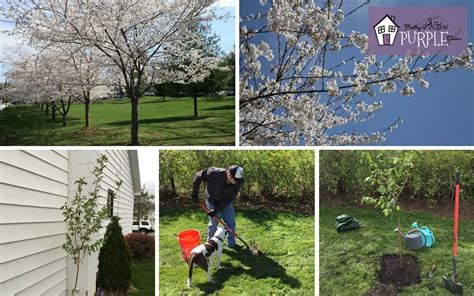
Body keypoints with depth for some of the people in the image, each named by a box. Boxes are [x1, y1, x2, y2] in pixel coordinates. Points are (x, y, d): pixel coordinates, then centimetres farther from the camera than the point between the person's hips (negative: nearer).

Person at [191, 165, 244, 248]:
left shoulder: (237, 184, -26)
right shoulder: (215, 173, -36)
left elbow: (229, 199, -20)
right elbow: (198, 176, -23)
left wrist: (216, 210, -24)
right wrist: (194, 193, -18)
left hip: (226, 203, 3)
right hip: (212, 202, -3)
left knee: (231, 224, 6)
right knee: (213, 223, 5)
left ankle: (231, 243, 25)